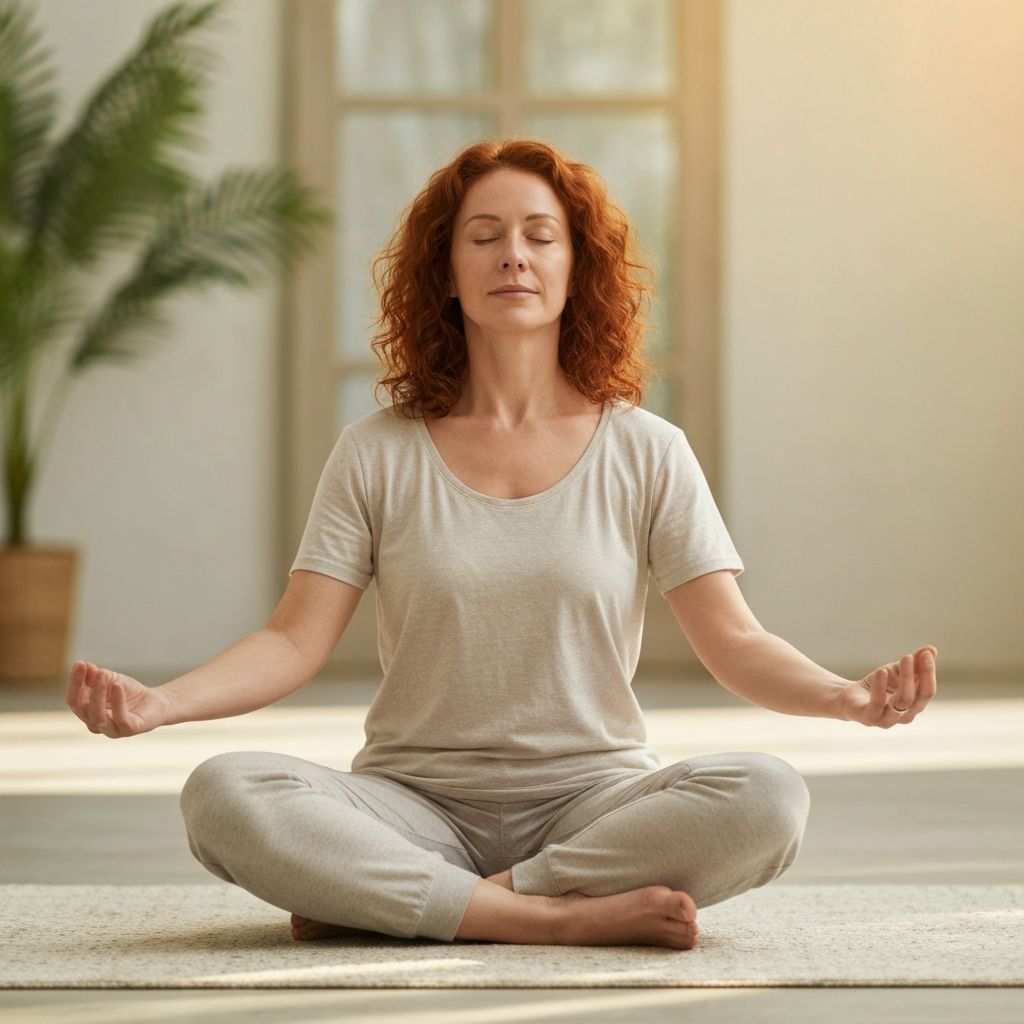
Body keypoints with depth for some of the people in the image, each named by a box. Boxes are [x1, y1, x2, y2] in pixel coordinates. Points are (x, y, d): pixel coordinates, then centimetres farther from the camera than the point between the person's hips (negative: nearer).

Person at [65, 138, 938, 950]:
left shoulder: (645, 453, 4)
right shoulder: (378, 456, 4)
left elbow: (735, 644, -2)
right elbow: (297, 641, -2)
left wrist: (849, 697, -22)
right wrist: (158, 703, -20)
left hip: (593, 799, 0)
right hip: (418, 803, 0)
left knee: (767, 798, -30)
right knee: (223, 796, -29)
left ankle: (390, 899, -22)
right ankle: (564, 916, -27)